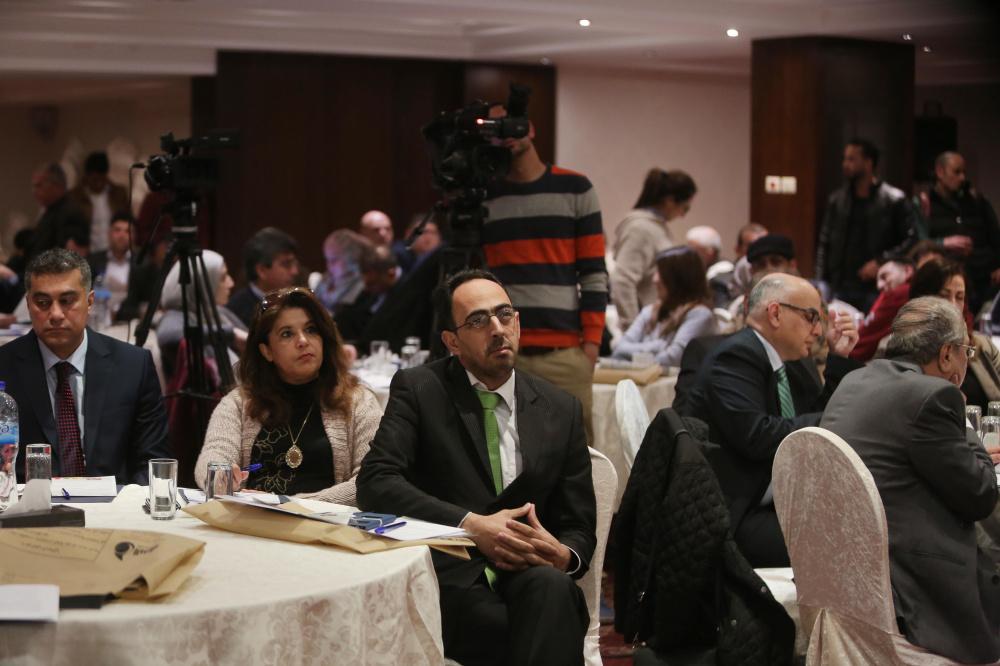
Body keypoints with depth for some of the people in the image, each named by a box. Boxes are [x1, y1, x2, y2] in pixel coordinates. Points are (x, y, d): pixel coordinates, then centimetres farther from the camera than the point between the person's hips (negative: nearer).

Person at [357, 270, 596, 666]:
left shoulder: (561, 410, 14)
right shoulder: (418, 390, 6)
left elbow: (579, 528, 15)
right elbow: (375, 483, -8)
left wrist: (564, 556, -11)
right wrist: (471, 525, -19)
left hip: (529, 573, 3)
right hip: (447, 575, -3)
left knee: (550, 586, -34)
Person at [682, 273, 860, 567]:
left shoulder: (779, 362, 18)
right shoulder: (737, 355, -11)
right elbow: (756, 436, -23)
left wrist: (839, 358, 14)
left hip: (764, 507, 10)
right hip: (732, 519, -10)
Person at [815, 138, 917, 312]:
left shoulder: (894, 201, -1)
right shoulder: (837, 200, 12)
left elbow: (911, 240, -5)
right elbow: (825, 245, 15)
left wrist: (881, 262, -13)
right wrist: (822, 285, 8)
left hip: (876, 289, -4)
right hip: (840, 289, 4)